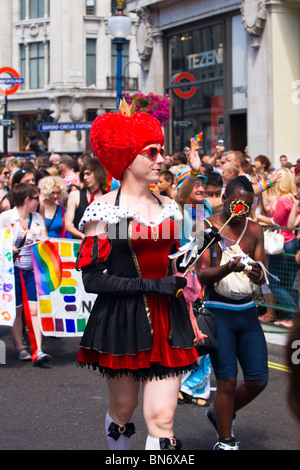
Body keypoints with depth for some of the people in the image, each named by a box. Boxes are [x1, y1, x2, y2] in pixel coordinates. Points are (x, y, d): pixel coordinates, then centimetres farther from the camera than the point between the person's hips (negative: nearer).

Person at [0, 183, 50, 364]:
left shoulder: (38, 218, 10)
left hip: (33, 269, 3)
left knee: (35, 310, -6)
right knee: (16, 311, 6)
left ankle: (38, 350, -9)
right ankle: (20, 348, 17)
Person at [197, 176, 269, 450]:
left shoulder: (254, 230, 8)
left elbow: (263, 276, 5)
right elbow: (202, 275, -13)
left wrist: (257, 274, -20)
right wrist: (228, 268, -32)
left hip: (247, 312, 5)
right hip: (217, 312, -5)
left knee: (258, 380, 4)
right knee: (227, 381, -7)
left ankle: (220, 414, 30)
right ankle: (225, 442, 9)